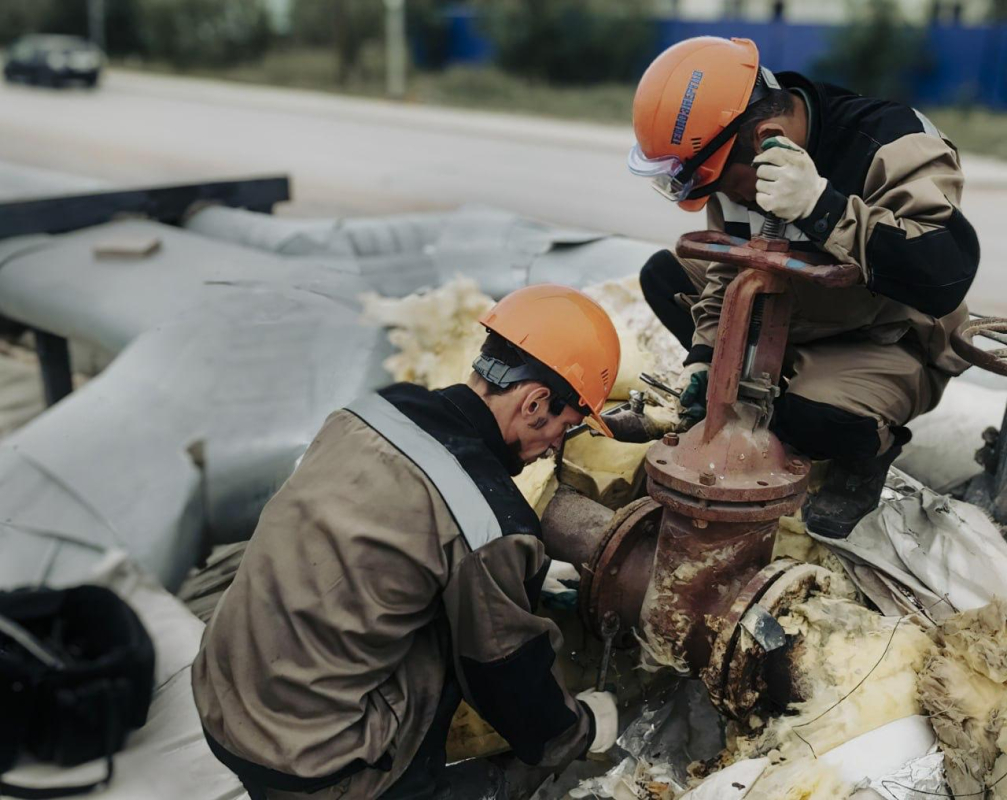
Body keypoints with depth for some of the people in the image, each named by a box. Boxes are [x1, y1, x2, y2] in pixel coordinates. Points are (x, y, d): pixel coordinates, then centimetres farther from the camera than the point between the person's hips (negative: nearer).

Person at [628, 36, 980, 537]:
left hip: (886, 344, -7)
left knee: (818, 419, -38)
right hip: (791, 322, 8)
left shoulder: (894, 147, -30)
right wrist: (706, 356, -10)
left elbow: (946, 275, -43)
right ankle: (766, 409, 3)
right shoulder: (734, 154, -9)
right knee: (663, 274, 1)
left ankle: (865, 452, 1)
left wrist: (821, 206, -48)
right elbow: (729, 268, 3)